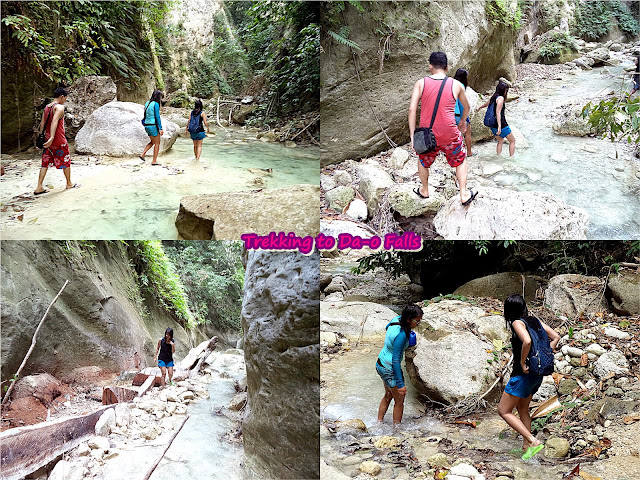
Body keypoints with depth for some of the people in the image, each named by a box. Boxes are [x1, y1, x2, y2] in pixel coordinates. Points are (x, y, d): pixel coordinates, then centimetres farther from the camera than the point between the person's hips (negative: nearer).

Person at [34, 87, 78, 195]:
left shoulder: (47, 107, 12)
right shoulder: (60, 107, -14)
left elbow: (42, 123, 13)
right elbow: (54, 122, -26)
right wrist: (52, 137, -33)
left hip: (47, 139, 8)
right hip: (59, 141, -8)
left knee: (45, 163, 8)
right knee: (66, 161, 11)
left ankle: (39, 187, 3)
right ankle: (69, 184, 25)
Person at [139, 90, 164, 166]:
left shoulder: (147, 103, 11)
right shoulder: (156, 104, -13)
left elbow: (146, 116, 16)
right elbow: (157, 117, -17)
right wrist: (160, 128, -15)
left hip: (147, 125, 8)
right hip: (153, 126, -8)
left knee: (152, 142, 23)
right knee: (157, 143, 4)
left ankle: (143, 154, 11)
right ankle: (154, 161, 5)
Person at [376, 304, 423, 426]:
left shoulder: (397, 319, -6)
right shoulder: (401, 335, -31)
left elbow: (387, 327, 20)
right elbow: (395, 360, -30)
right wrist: (400, 384, -27)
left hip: (381, 363, 9)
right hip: (390, 369, -9)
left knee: (388, 395, 27)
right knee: (399, 401, 9)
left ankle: (379, 423, 39)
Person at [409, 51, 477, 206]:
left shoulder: (421, 83, -2)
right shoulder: (456, 85, 1)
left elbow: (412, 109, -9)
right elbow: (466, 106, 18)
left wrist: (413, 135, -5)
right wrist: (463, 122, 38)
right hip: (450, 134, 0)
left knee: (423, 161, 28)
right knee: (460, 161, 23)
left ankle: (424, 190, 45)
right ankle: (464, 195, 24)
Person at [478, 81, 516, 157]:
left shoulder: (493, 97, 10)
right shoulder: (500, 98, -14)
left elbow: (486, 104, 32)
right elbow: (498, 112, -23)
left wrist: (480, 107, 56)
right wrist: (499, 126, -29)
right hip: (502, 125, -8)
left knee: (500, 141, 23)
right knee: (512, 141, 7)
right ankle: (511, 157, 3)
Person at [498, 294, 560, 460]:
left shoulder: (517, 323, -15)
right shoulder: (535, 320, 7)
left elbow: (527, 341, -33)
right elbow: (556, 337, 9)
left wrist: (522, 361, -20)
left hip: (524, 374, -9)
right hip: (538, 373, 9)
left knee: (503, 411, 1)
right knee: (522, 409, 24)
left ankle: (533, 441, -7)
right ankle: (526, 446, 27)